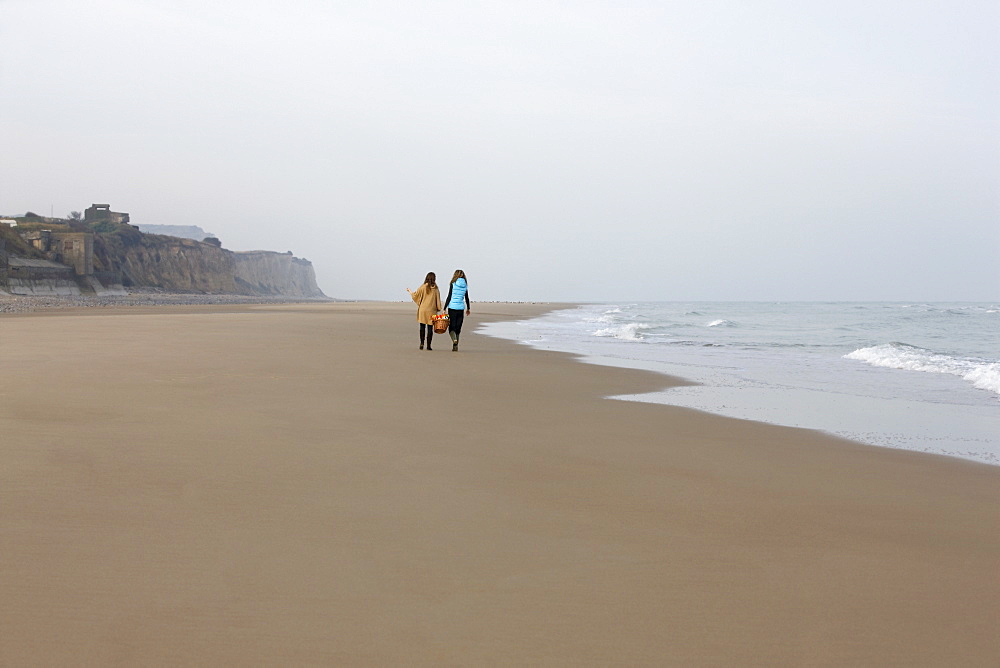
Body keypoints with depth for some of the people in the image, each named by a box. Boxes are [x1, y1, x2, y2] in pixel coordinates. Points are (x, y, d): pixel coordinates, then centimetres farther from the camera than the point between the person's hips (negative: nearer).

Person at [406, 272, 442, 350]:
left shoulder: (423, 287, -4)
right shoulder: (435, 289, -2)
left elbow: (415, 295, 6)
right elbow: (438, 300, 1)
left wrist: (409, 291, 24)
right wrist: (438, 308, 12)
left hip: (422, 310, 0)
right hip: (431, 311, 0)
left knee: (422, 327, 10)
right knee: (430, 328, 2)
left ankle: (422, 343, 2)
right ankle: (428, 345, 1)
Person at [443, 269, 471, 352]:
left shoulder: (453, 284, -5)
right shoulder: (465, 286, 6)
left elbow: (449, 297, -8)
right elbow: (467, 298, 14)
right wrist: (468, 308, 27)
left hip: (452, 308, -3)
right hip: (461, 308, 3)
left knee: (451, 327, 2)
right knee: (458, 328, 11)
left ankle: (454, 340, -24)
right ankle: (455, 346, 11)